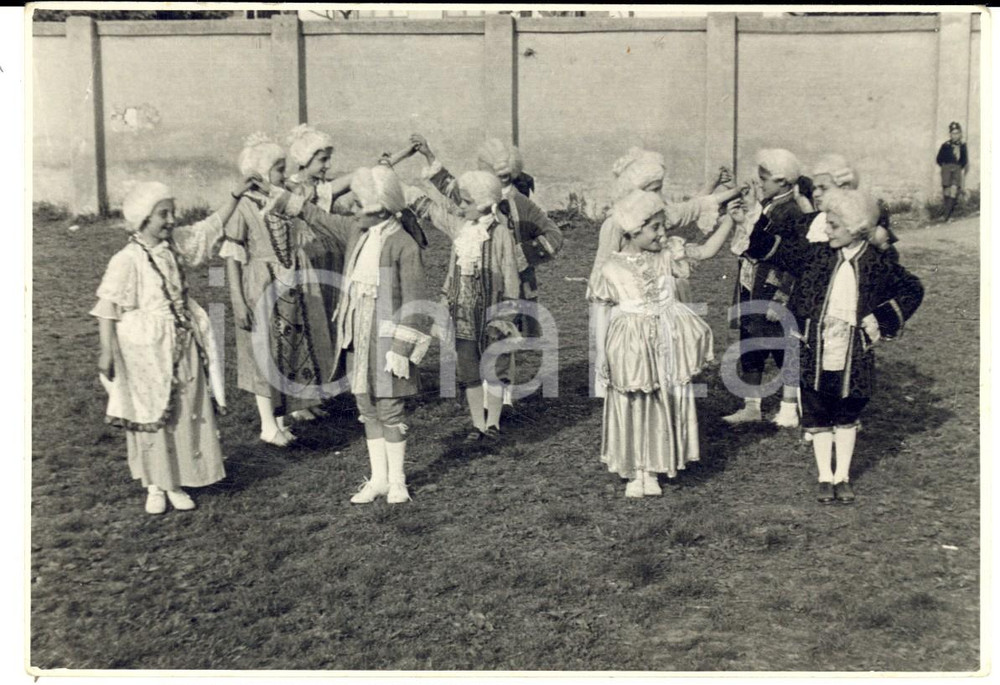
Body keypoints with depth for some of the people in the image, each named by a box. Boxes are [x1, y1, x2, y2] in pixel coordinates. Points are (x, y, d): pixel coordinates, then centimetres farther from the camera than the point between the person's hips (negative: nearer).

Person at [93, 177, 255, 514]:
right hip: (146, 350, -6)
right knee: (151, 418, 5)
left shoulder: (176, 243, 3)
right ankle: (155, 487, 19)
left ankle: (176, 483, 22)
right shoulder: (127, 260, -15)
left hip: (184, 344, 6)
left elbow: (210, 228, 16)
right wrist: (107, 351, -17)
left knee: (188, 413, 9)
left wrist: (235, 196, 10)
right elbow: (108, 307, -14)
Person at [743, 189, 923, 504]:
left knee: (847, 417, 12)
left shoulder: (877, 264, -5)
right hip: (814, 355, 1)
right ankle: (825, 477, 21)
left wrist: (883, 319, -2)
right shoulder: (815, 254, -2)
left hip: (853, 359, -1)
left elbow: (913, 289, 7)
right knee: (817, 417, 8)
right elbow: (776, 248, 2)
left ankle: (843, 477, 25)